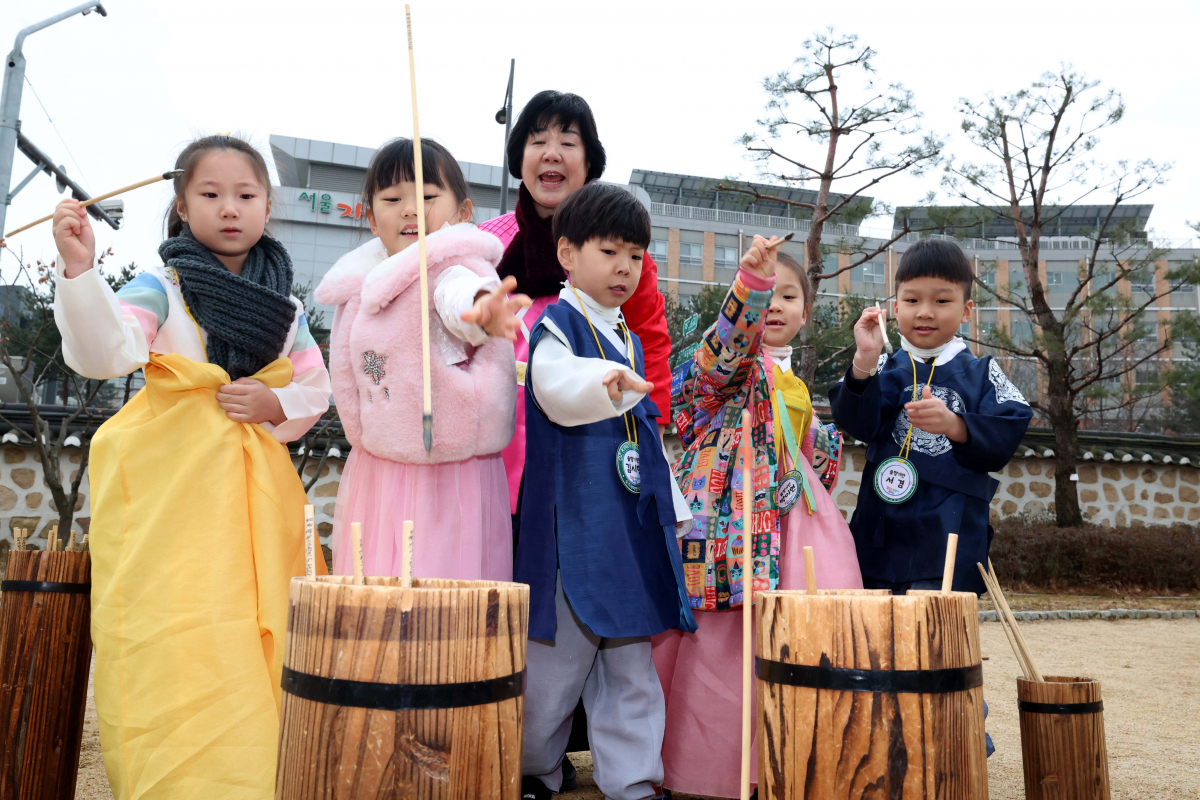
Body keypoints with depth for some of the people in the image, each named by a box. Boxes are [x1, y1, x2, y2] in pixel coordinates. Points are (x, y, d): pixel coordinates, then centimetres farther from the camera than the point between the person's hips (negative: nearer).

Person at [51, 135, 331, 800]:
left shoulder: (286, 307, 12)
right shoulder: (162, 286, 0)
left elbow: (317, 390, 15)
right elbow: (103, 354, -16)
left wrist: (276, 405, -5)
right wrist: (78, 271, -30)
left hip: (256, 492, 4)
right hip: (171, 494, -3)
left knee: (258, 650, 4)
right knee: (176, 657, -8)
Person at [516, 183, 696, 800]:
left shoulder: (631, 342, 18)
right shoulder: (557, 325, -4)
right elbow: (556, 389, -24)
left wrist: (671, 505, 21)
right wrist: (605, 383, -43)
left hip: (633, 523, 7)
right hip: (574, 520, -7)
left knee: (630, 662, 10)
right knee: (558, 655, 3)